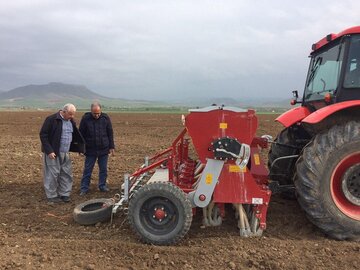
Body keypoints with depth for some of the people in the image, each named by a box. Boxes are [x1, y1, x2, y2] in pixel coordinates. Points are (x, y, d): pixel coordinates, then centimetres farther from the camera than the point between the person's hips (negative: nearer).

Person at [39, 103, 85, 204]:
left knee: (67, 174, 9)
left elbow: (76, 136, 21)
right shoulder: (52, 119, -13)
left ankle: (64, 194, 21)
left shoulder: (71, 121, 9)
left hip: (65, 153, 7)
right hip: (53, 153, -7)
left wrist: (80, 147, 12)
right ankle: (52, 196, 13)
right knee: (52, 174, 0)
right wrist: (49, 150, -20)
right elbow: (43, 135, -14)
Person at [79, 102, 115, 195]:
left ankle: (102, 185, 24)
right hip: (90, 150, -1)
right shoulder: (85, 118, -7)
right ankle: (84, 188, 14)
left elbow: (110, 133, 4)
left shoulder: (105, 118, -3)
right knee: (87, 170, 5)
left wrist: (111, 147, 4)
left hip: (104, 149, 1)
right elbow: (81, 134, 0)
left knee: (103, 169, 10)